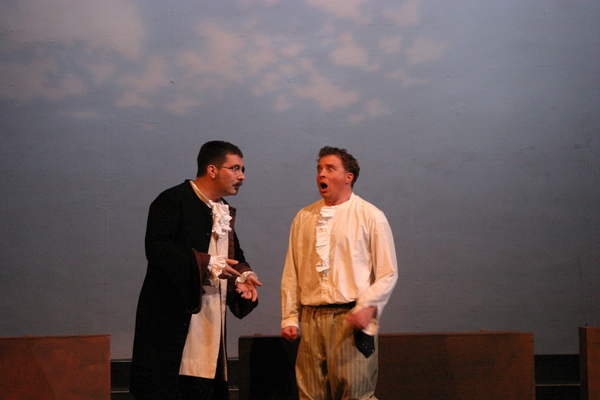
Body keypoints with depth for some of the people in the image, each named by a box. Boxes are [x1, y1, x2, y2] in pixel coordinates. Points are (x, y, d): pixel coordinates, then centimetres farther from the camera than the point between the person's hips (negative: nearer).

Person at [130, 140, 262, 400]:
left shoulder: (224, 211, 19)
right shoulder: (173, 201, -7)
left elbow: (234, 254, 29)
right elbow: (157, 248, -20)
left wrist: (243, 275, 5)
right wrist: (207, 264, -24)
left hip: (210, 322, 8)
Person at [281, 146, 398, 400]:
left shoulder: (370, 216, 4)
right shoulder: (304, 218, 15)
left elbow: (388, 273, 1)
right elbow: (291, 273, 15)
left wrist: (368, 307, -13)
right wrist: (289, 318, 8)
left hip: (352, 319, -3)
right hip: (311, 319, 4)